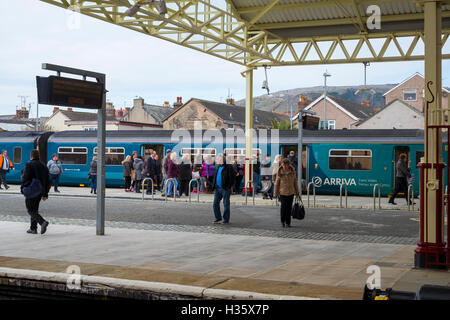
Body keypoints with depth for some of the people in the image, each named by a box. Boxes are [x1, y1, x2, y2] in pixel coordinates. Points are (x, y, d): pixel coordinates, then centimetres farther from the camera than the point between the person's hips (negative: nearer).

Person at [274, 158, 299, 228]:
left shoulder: (292, 172, -1)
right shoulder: (280, 173, -6)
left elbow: (295, 182, 9)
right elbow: (277, 183, -1)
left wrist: (297, 192, 12)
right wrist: (275, 194, 0)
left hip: (291, 192, 2)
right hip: (282, 192, -2)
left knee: (289, 207, 4)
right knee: (283, 206, -11)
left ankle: (288, 222, 16)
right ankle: (282, 221, 11)